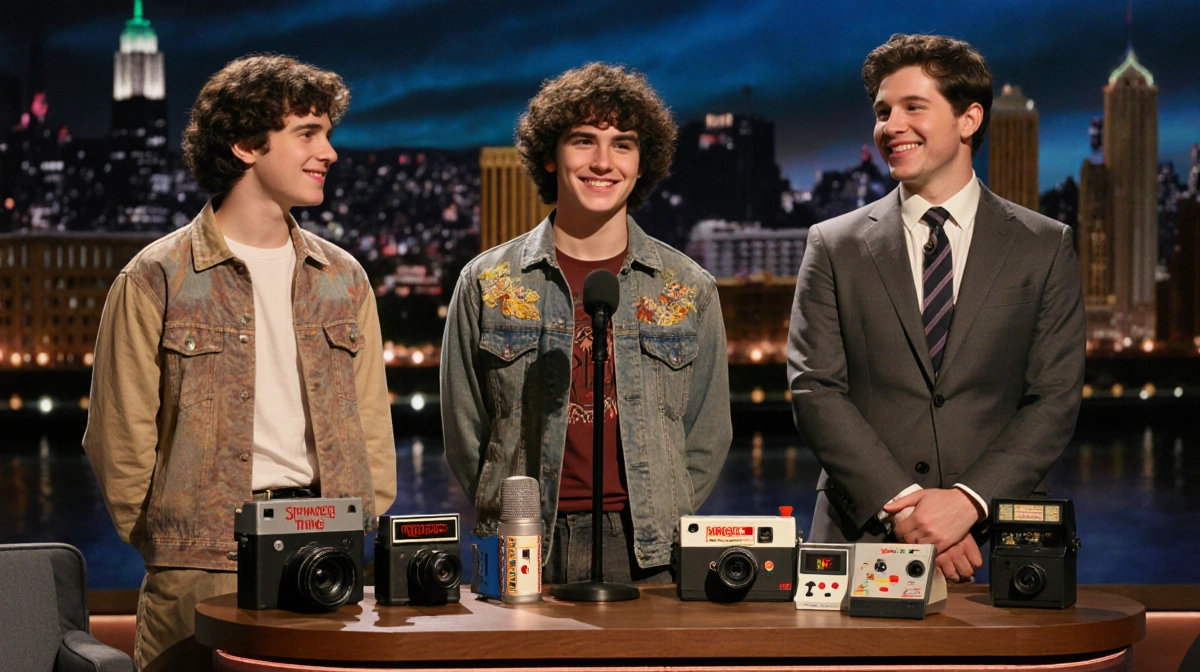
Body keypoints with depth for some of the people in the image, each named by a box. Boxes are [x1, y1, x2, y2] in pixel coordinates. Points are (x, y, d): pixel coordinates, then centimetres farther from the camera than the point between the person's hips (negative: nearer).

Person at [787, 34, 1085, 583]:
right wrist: (902, 505, -11)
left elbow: (1055, 398, 2)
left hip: (998, 539, 0)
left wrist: (969, 500, -12)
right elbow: (814, 390, 0)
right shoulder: (834, 246, 9)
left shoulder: (1046, 248, 9)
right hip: (862, 539, 0)